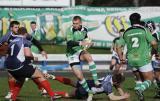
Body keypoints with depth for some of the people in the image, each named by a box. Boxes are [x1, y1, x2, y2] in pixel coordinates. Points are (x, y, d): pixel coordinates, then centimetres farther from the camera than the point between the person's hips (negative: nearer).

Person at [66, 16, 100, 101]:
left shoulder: (84, 30, -1)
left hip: (80, 51, 3)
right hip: (72, 54, -3)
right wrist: (80, 43, -47)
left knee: (89, 57, -34)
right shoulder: (70, 31, -17)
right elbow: (69, 43, -33)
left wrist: (88, 43, 0)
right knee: (79, 76, -14)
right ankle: (89, 93, 5)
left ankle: (96, 81, -31)